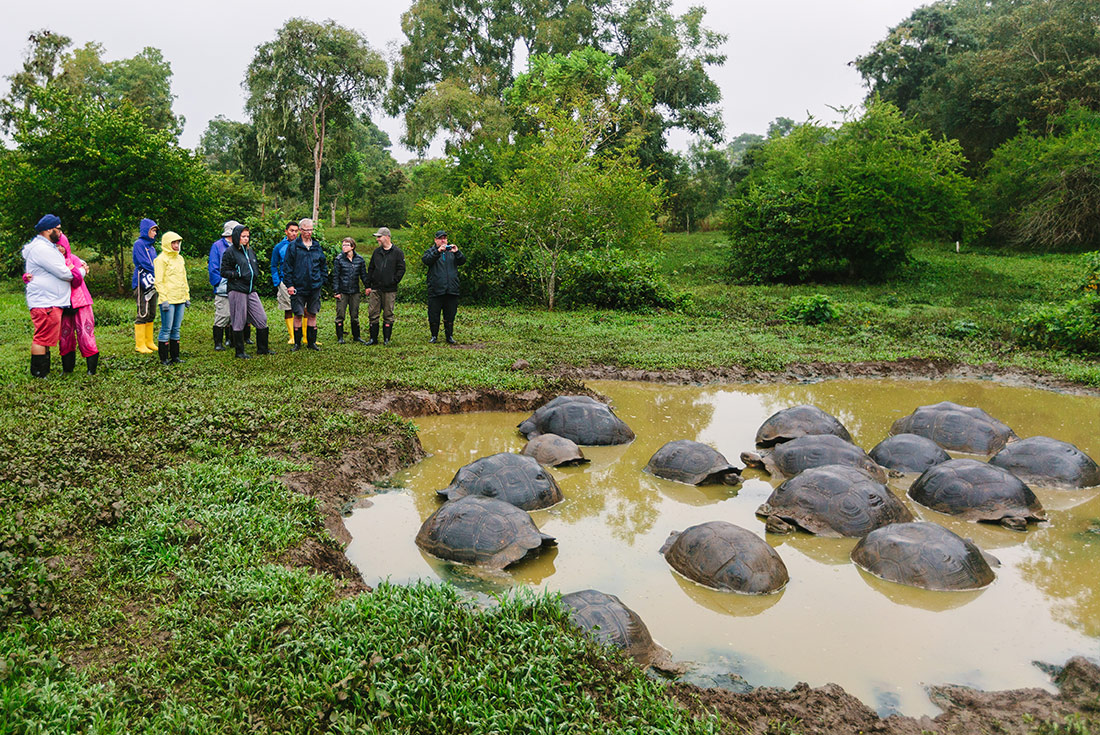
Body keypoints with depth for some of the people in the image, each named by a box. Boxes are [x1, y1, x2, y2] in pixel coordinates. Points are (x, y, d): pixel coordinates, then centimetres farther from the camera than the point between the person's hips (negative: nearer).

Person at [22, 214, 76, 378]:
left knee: (45, 338, 15)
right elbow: (63, 273, -16)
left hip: (51, 302, 11)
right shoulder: (41, 248, -15)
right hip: (45, 303, -11)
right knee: (43, 338, -8)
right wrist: (82, 272, 2)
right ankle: (38, 373, -4)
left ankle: (44, 371, 22)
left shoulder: (48, 247, 20)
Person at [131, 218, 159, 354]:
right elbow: (144, 263, -15)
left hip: (151, 283, 8)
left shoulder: (151, 246, 19)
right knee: (143, 314, -7)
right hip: (141, 283, -8)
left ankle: (149, 342, 16)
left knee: (151, 314, 10)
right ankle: (140, 344, -3)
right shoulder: (139, 244, -6)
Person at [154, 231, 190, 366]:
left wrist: (187, 297, 18)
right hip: (168, 300, -7)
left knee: (176, 329, 11)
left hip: (180, 299, 7)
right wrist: (164, 299, -16)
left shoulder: (179, 258, 17)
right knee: (166, 329, -3)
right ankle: (164, 358, 4)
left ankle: (175, 356, 17)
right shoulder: (161, 259, -6)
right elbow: (159, 281, -10)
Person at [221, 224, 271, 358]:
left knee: (262, 319, 5)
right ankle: (240, 351, 10)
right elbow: (224, 271, -7)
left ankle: (262, 348, 16)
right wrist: (237, 274, -18)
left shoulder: (250, 251, 15)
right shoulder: (230, 252, -5)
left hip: (251, 290, 7)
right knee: (239, 322, 0)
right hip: (237, 291, -7)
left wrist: (259, 273, 8)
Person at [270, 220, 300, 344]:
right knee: (288, 310, 3)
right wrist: (277, 283, 2)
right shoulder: (279, 247, 6)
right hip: (285, 282, 0)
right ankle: (291, 336, 11)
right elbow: (274, 266, 11)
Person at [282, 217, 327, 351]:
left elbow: (324, 265, 18)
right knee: (298, 315, 1)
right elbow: (287, 267, -4)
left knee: (312, 315, 8)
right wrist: (289, 285, -9)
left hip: (315, 288, 3)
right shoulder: (293, 247, -3)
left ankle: (311, 342, 16)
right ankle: (297, 343, 10)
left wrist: (321, 279, 9)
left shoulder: (317, 246, 9)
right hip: (298, 287, -3)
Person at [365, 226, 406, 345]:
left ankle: (386, 339, 12)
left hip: (390, 289, -4)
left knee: (388, 315, 2)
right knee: (373, 313, 3)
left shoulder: (397, 252, -1)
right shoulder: (376, 252, 13)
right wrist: (368, 286, 9)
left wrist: (394, 281, -12)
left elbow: (401, 269, -3)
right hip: (375, 288, 4)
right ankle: (373, 338, 11)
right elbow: (370, 269, 15)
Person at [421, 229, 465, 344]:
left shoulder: (452, 251, 15)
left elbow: (462, 261, 2)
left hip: (452, 290, 2)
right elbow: (425, 260, -12)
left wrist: (457, 252, -17)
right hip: (435, 290, -2)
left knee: (450, 314, 7)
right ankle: (434, 336, 15)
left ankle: (449, 335, 18)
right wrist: (438, 251, -23)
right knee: (433, 314, 2)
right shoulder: (431, 251, 8)